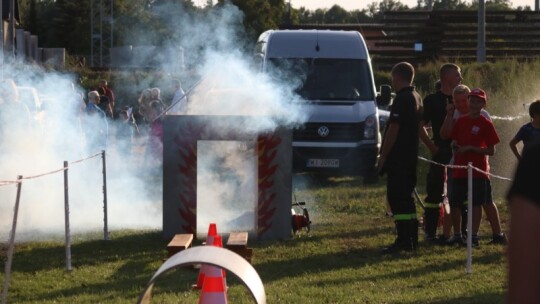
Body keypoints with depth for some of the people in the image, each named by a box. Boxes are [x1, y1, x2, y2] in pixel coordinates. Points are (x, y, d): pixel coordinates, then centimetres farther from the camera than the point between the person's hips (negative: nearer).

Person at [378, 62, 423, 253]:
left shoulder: (402, 99, -15)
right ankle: (411, 239, 17)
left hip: (398, 157, -10)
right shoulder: (416, 98, 15)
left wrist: (383, 155, -13)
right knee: (406, 198, 14)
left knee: (397, 198, -10)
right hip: (411, 156, 10)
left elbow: (393, 129, -18)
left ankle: (403, 241, -15)